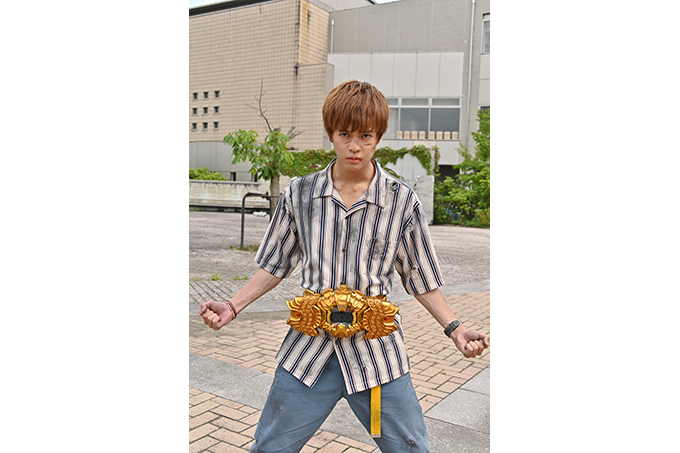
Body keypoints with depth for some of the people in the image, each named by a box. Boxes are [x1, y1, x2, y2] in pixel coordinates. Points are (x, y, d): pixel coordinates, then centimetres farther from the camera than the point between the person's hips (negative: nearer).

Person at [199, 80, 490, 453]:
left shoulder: (403, 202, -3)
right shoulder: (299, 195, 0)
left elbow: (420, 278, 5)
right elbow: (276, 265, 9)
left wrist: (455, 329, -5)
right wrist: (234, 306, -1)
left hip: (376, 351, -1)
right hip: (309, 351, 1)